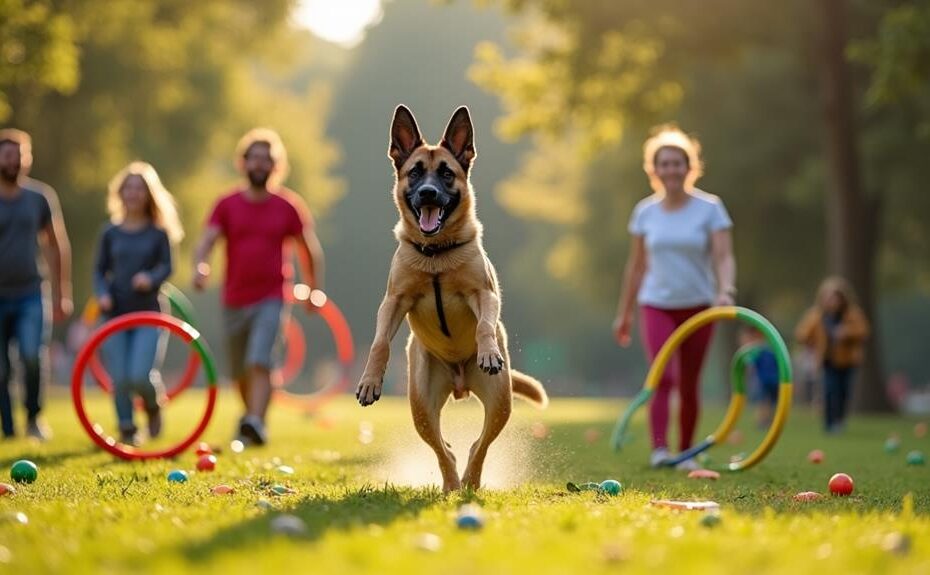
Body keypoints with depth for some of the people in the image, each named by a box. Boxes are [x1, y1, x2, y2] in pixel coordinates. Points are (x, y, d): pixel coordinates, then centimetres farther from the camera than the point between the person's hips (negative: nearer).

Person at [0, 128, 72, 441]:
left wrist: (61, 293, 11)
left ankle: (33, 417, -1)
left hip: (29, 295, 1)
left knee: (32, 355, -20)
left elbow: (55, 245, 13)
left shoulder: (39, 197, 4)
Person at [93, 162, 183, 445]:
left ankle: (153, 405, 18)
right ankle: (127, 429, 14)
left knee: (139, 376, -15)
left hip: (147, 314, -2)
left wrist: (150, 278, -23)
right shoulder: (110, 233, 7)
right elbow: (100, 269, 9)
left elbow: (166, 266, -2)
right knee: (119, 378, -3)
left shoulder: (158, 233, 3)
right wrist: (102, 294, -9)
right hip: (115, 313, 2)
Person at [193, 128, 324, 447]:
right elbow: (206, 240, -10)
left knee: (259, 363, -21)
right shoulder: (227, 205, 2)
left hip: (270, 299, -3)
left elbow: (310, 249, 11)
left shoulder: (287, 206, 1)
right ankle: (250, 414, 35)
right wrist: (200, 267, -30)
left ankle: (256, 423, -29)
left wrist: (316, 289, 9)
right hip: (234, 300, 3)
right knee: (240, 371, 12)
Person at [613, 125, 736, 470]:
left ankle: (685, 453, 19)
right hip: (656, 305, 0)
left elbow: (724, 256, -11)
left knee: (689, 385, 6)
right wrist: (624, 313, 12)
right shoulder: (645, 212, 3)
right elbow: (636, 265, 10)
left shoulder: (709, 208, -4)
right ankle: (659, 449, -26)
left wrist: (725, 290, -30)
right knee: (662, 375, -19)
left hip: (697, 306, 0)